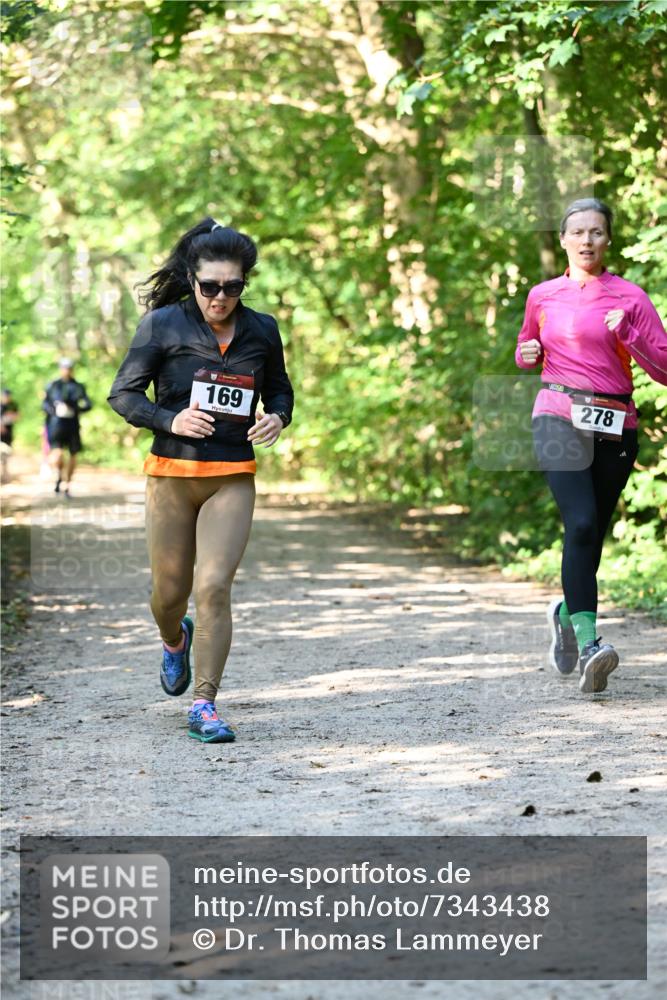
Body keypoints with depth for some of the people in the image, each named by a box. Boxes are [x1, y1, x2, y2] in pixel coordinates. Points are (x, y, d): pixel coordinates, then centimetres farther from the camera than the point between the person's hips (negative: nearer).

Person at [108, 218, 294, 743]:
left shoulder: (262, 330, 5)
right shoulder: (163, 325, -4)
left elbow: (279, 389, 20)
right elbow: (123, 393, -2)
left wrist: (278, 418, -3)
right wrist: (169, 420, -19)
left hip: (233, 478, 1)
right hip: (171, 474, 0)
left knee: (214, 586, -13)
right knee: (170, 591, 8)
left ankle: (204, 706, -5)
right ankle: (175, 641, 46)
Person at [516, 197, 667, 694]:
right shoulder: (543, 296, 11)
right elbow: (529, 350, 29)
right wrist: (527, 354, 6)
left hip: (616, 427, 1)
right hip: (560, 418, -1)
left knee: (592, 533, 8)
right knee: (582, 523, -21)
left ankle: (568, 612, 37)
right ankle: (588, 643, -26)